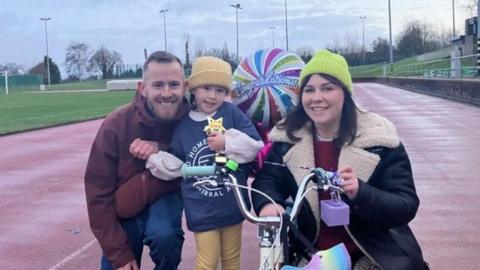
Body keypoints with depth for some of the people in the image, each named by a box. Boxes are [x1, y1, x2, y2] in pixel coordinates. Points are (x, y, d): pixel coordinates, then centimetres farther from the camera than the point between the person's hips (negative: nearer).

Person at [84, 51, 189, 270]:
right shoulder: (116, 125, -21)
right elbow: (98, 193, -15)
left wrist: (162, 151, -32)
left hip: (164, 198, 0)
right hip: (123, 212, 1)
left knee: (164, 236, -30)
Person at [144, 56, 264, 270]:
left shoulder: (232, 113, -6)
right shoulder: (183, 124, -2)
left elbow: (255, 145, -13)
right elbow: (173, 166, 1)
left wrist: (227, 143, -23)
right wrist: (152, 156, -12)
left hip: (232, 204, 1)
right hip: (202, 209, -1)